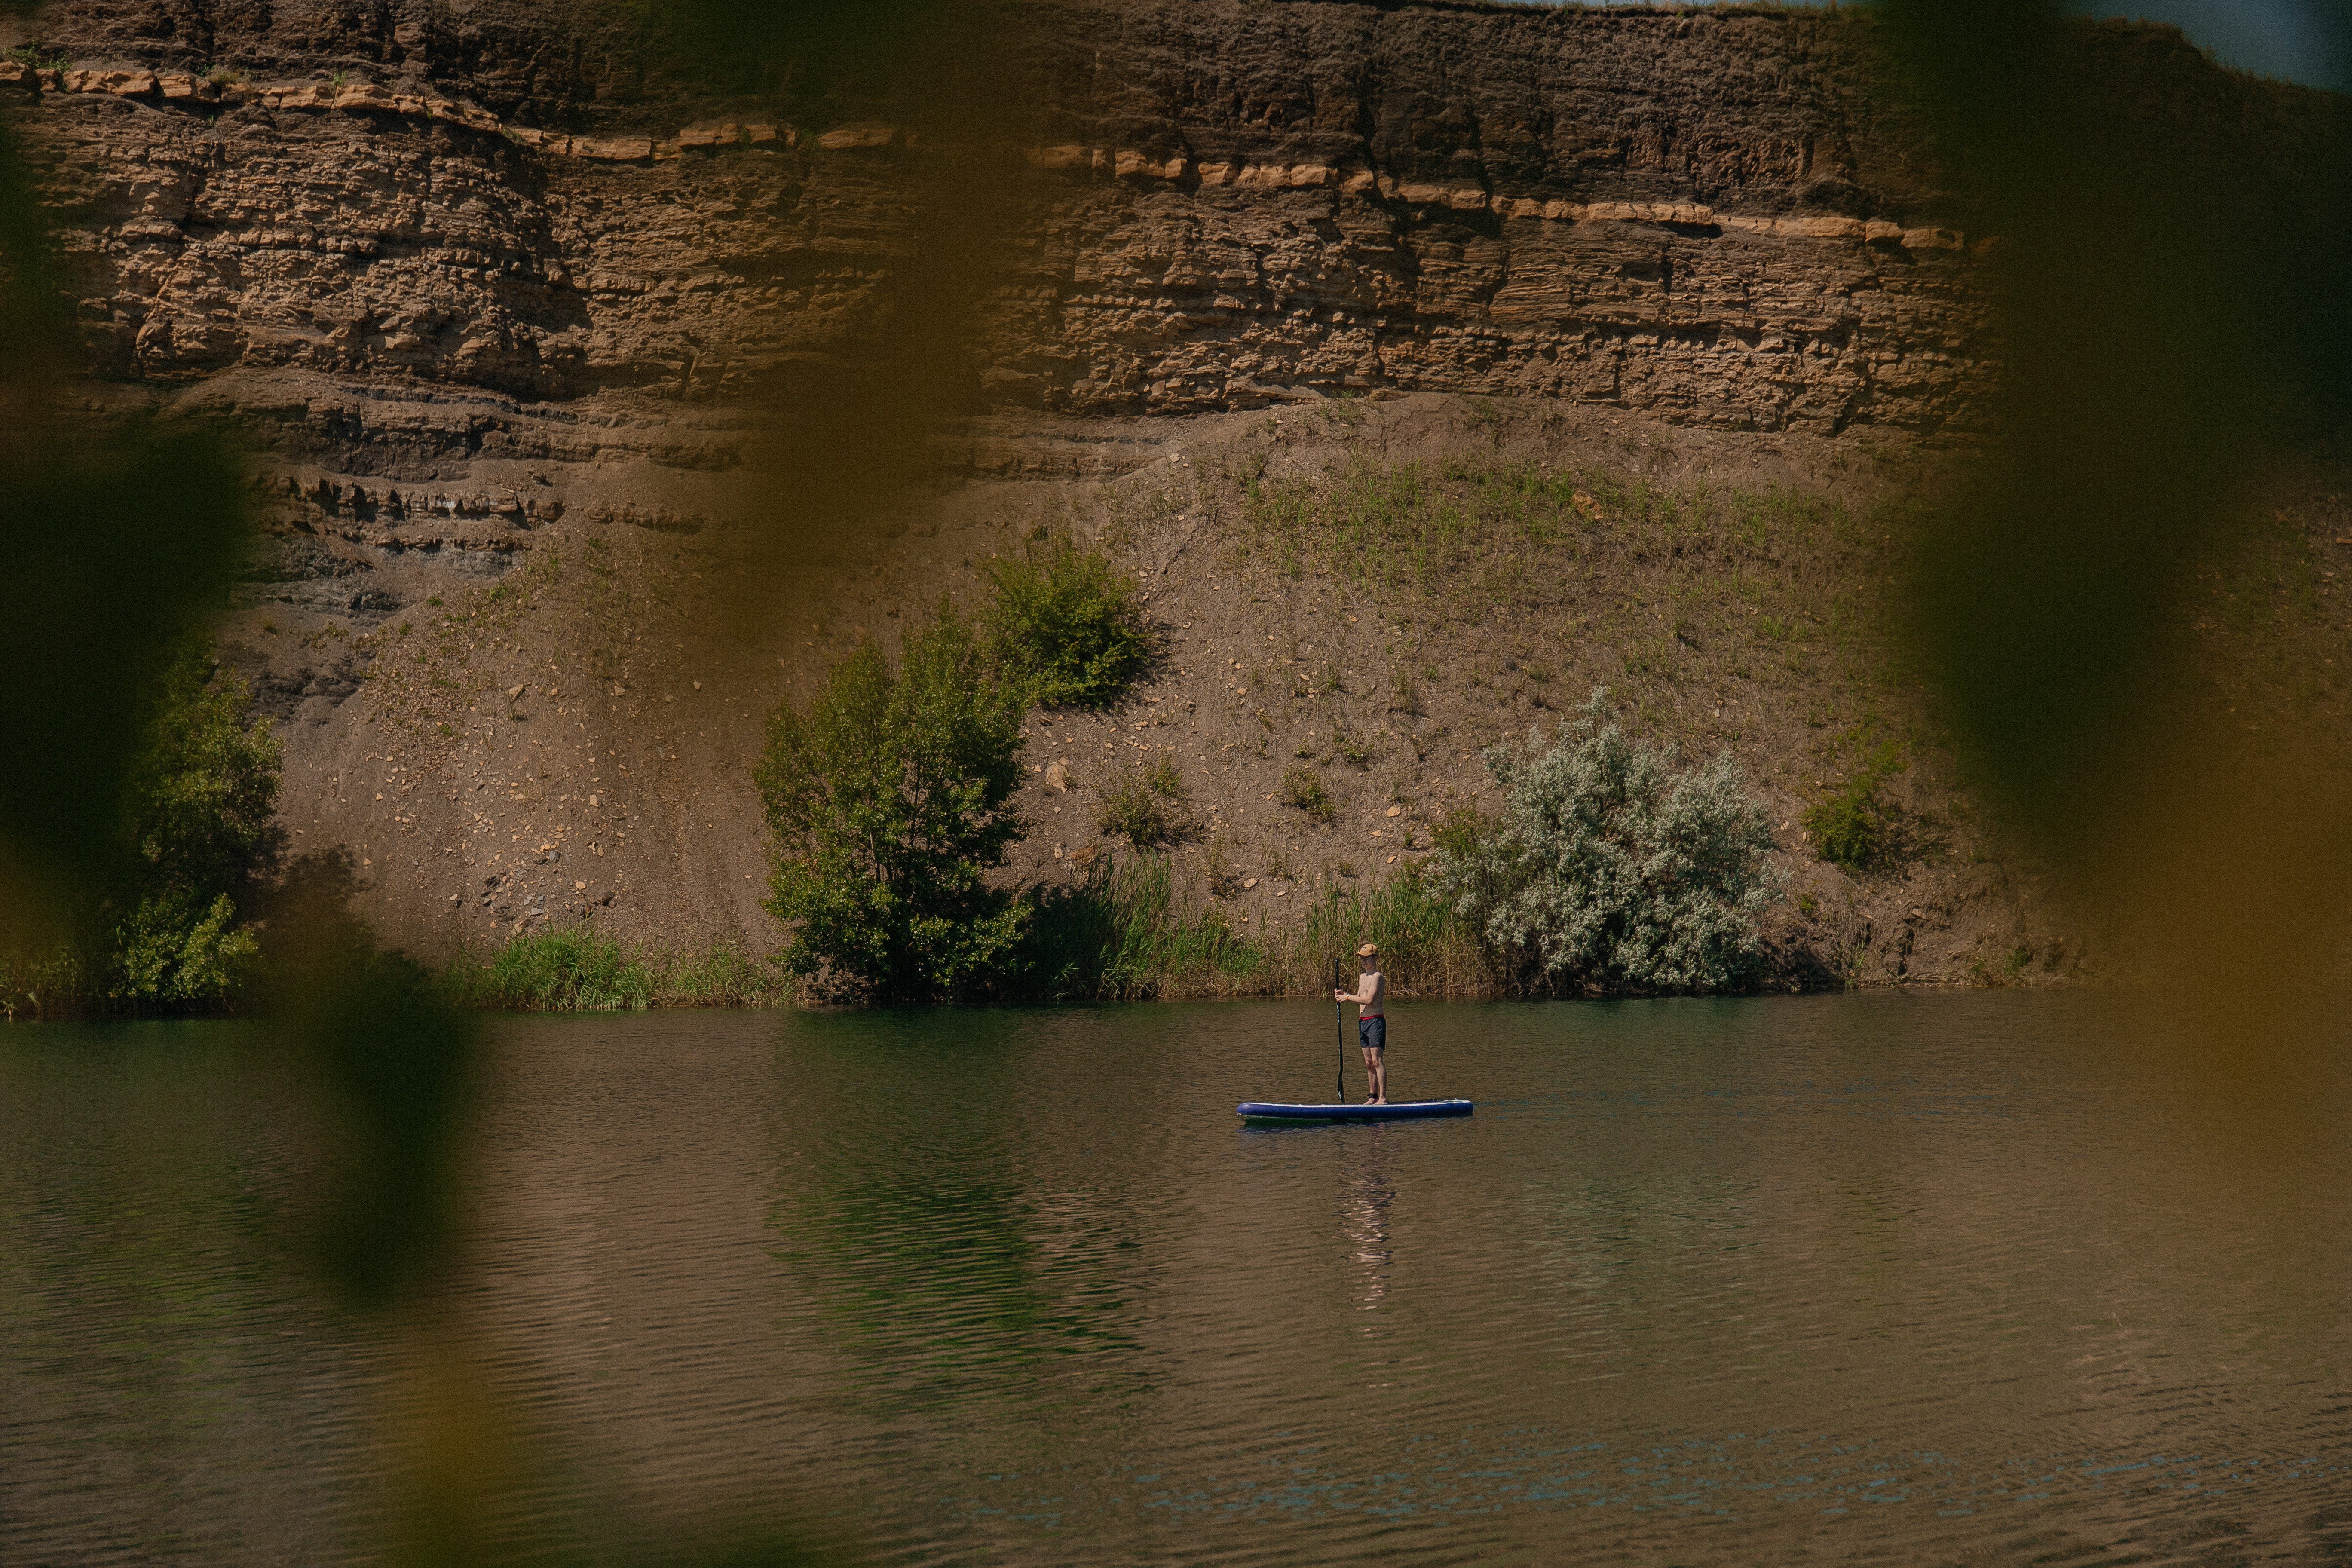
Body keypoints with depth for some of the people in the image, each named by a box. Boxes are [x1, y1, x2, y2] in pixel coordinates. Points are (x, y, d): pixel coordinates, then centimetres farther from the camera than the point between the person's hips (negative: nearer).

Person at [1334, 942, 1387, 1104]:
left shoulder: (1377, 977, -12)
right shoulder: (1362, 977, 17)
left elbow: (1369, 1000, -21)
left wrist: (1347, 997, -14)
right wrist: (1344, 994, 7)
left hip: (1376, 1021, -9)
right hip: (1363, 1022, 9)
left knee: (1377, 1061, -12)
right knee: (1369, 1063, 10)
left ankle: (1383, 1098, -13)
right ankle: (1373, 1097, 15)